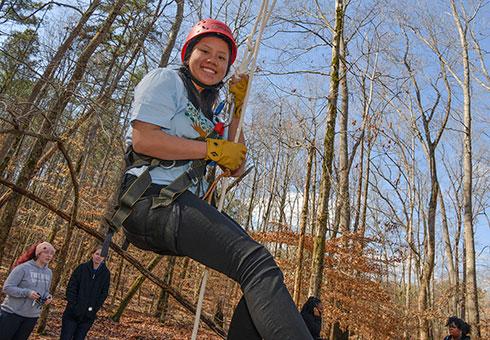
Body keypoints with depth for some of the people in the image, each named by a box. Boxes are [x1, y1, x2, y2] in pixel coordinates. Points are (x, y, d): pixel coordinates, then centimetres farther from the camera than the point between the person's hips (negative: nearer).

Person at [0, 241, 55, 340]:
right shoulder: (23, 268, -15)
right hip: (12, 313, -5)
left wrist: (48, 297, -6)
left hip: (32, 316, 6)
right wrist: (27, 293, -27)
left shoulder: (49, 272, 6)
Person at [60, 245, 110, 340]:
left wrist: (94, 309, -8)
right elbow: (71, 287, -5)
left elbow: (104, 294, 0)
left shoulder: (106, 273, -1)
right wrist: (73, 305, -12)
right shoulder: (81, 268, -3)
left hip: (88, 315, 1)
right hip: (72, 312, -1)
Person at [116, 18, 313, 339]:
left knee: (263, 275, 0)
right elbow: (142, 139, -12)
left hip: (186, 206, 9)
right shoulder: (166, 80, 5)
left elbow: (236, 168, 20)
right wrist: (213, 149, -8)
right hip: (153, 199, -8)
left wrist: (237, 110, 13)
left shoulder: (212, 107, 25)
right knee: (257, 263, -26)